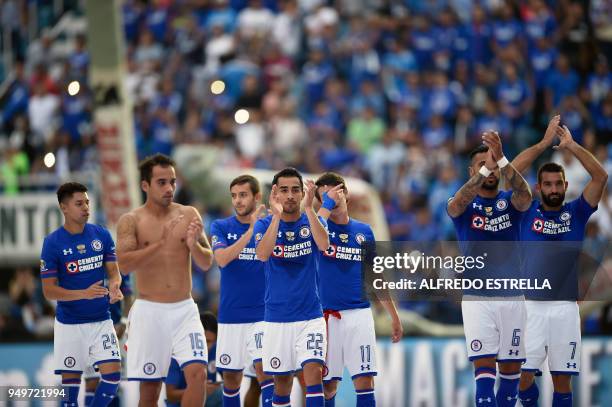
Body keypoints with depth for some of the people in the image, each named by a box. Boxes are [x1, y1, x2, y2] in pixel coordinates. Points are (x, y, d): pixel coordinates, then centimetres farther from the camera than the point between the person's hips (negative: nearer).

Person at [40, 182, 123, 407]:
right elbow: (49, 291, -11)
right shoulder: (52, 243, -9)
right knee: (70, 380, 2)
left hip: (101, 320, 3)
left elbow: (113, 272, 5)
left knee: (112, 374, -8)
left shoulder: (101, 235, 0)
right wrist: (85, 293, -25)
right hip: (68, 323, -3)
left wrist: (114, 286, -20)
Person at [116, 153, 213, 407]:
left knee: (197, 372, -17)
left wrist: (193, 245, -15)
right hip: (149, 310, -1)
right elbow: (124, 265, -15)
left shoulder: (188, 215, 6)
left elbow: (207, 263, 6)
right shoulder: (131, 221, -1)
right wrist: (160, 244, -24)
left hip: (184, 309, 2)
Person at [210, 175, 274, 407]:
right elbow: (222, 259, -15)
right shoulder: (221, 227, 2)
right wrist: (250, 231, -23)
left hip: (262, 315, -2)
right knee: (231, 377, 9)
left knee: (264, 370, -16)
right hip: (230, 315, 2)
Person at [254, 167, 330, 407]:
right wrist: (276, 215, -28)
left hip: (310, 315, -1)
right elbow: (262, 254, -21)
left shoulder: (313, 221, 1)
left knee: (313, 371, -16)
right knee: (282, 381, 7)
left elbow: (323, 244, -22)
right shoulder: (264, 224, 0)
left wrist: (308, 207, -31)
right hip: (276, 317, 1)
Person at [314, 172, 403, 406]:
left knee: (364, 380, -5)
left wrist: (394, 316, 15)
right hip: (327, 314, -2)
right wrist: (326, 206, -17)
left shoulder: (364, 231, 11)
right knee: (328, 385, 2)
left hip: (359, 313, 2)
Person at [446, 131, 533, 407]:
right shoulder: (463, 205, 1)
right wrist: (486, 167, -39)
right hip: (477, 298, -2)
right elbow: (457, 203, -24)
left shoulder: (510, 201, 5)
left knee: (511, 366, 8)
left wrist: (501, 159, -36)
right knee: (484, 365, -11)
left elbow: (525, 195, -19)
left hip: (512, 298, 2)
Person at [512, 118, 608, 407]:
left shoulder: (576, 212, 8)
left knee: (562, 378, 2)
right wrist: (544, 143, -7)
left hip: (565, 307, 1)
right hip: (531, 306, -1)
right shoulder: (528, 211, 6)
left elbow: (600, 176, -3)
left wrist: (571, 146, -10)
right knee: (522, 375, -5)